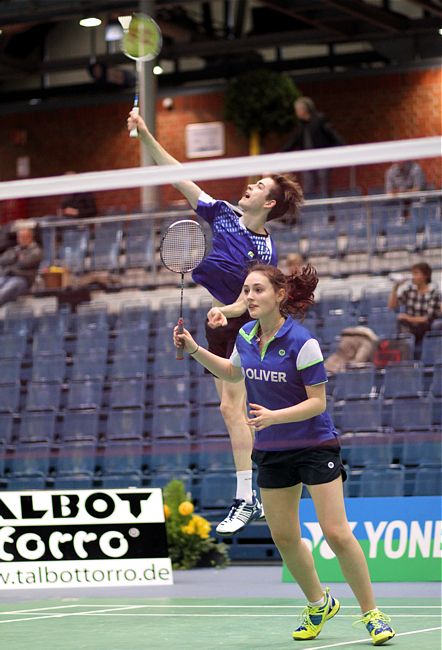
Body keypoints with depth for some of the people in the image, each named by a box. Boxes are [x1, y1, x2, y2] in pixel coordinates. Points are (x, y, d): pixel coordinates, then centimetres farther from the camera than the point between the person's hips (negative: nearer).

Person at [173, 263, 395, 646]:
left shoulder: (302, 342, -19)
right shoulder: (246, 335, 0)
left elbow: (317, 402, -17)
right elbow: (233, 373, 21)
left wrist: (273, 416, -30)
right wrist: (195, 350, 11)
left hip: (314, 446, -6)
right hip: (272, 451, 6)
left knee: (336, 533, -11)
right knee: (283, 537, 9)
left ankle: (371, 613, 2)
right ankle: (319, 605, 30)